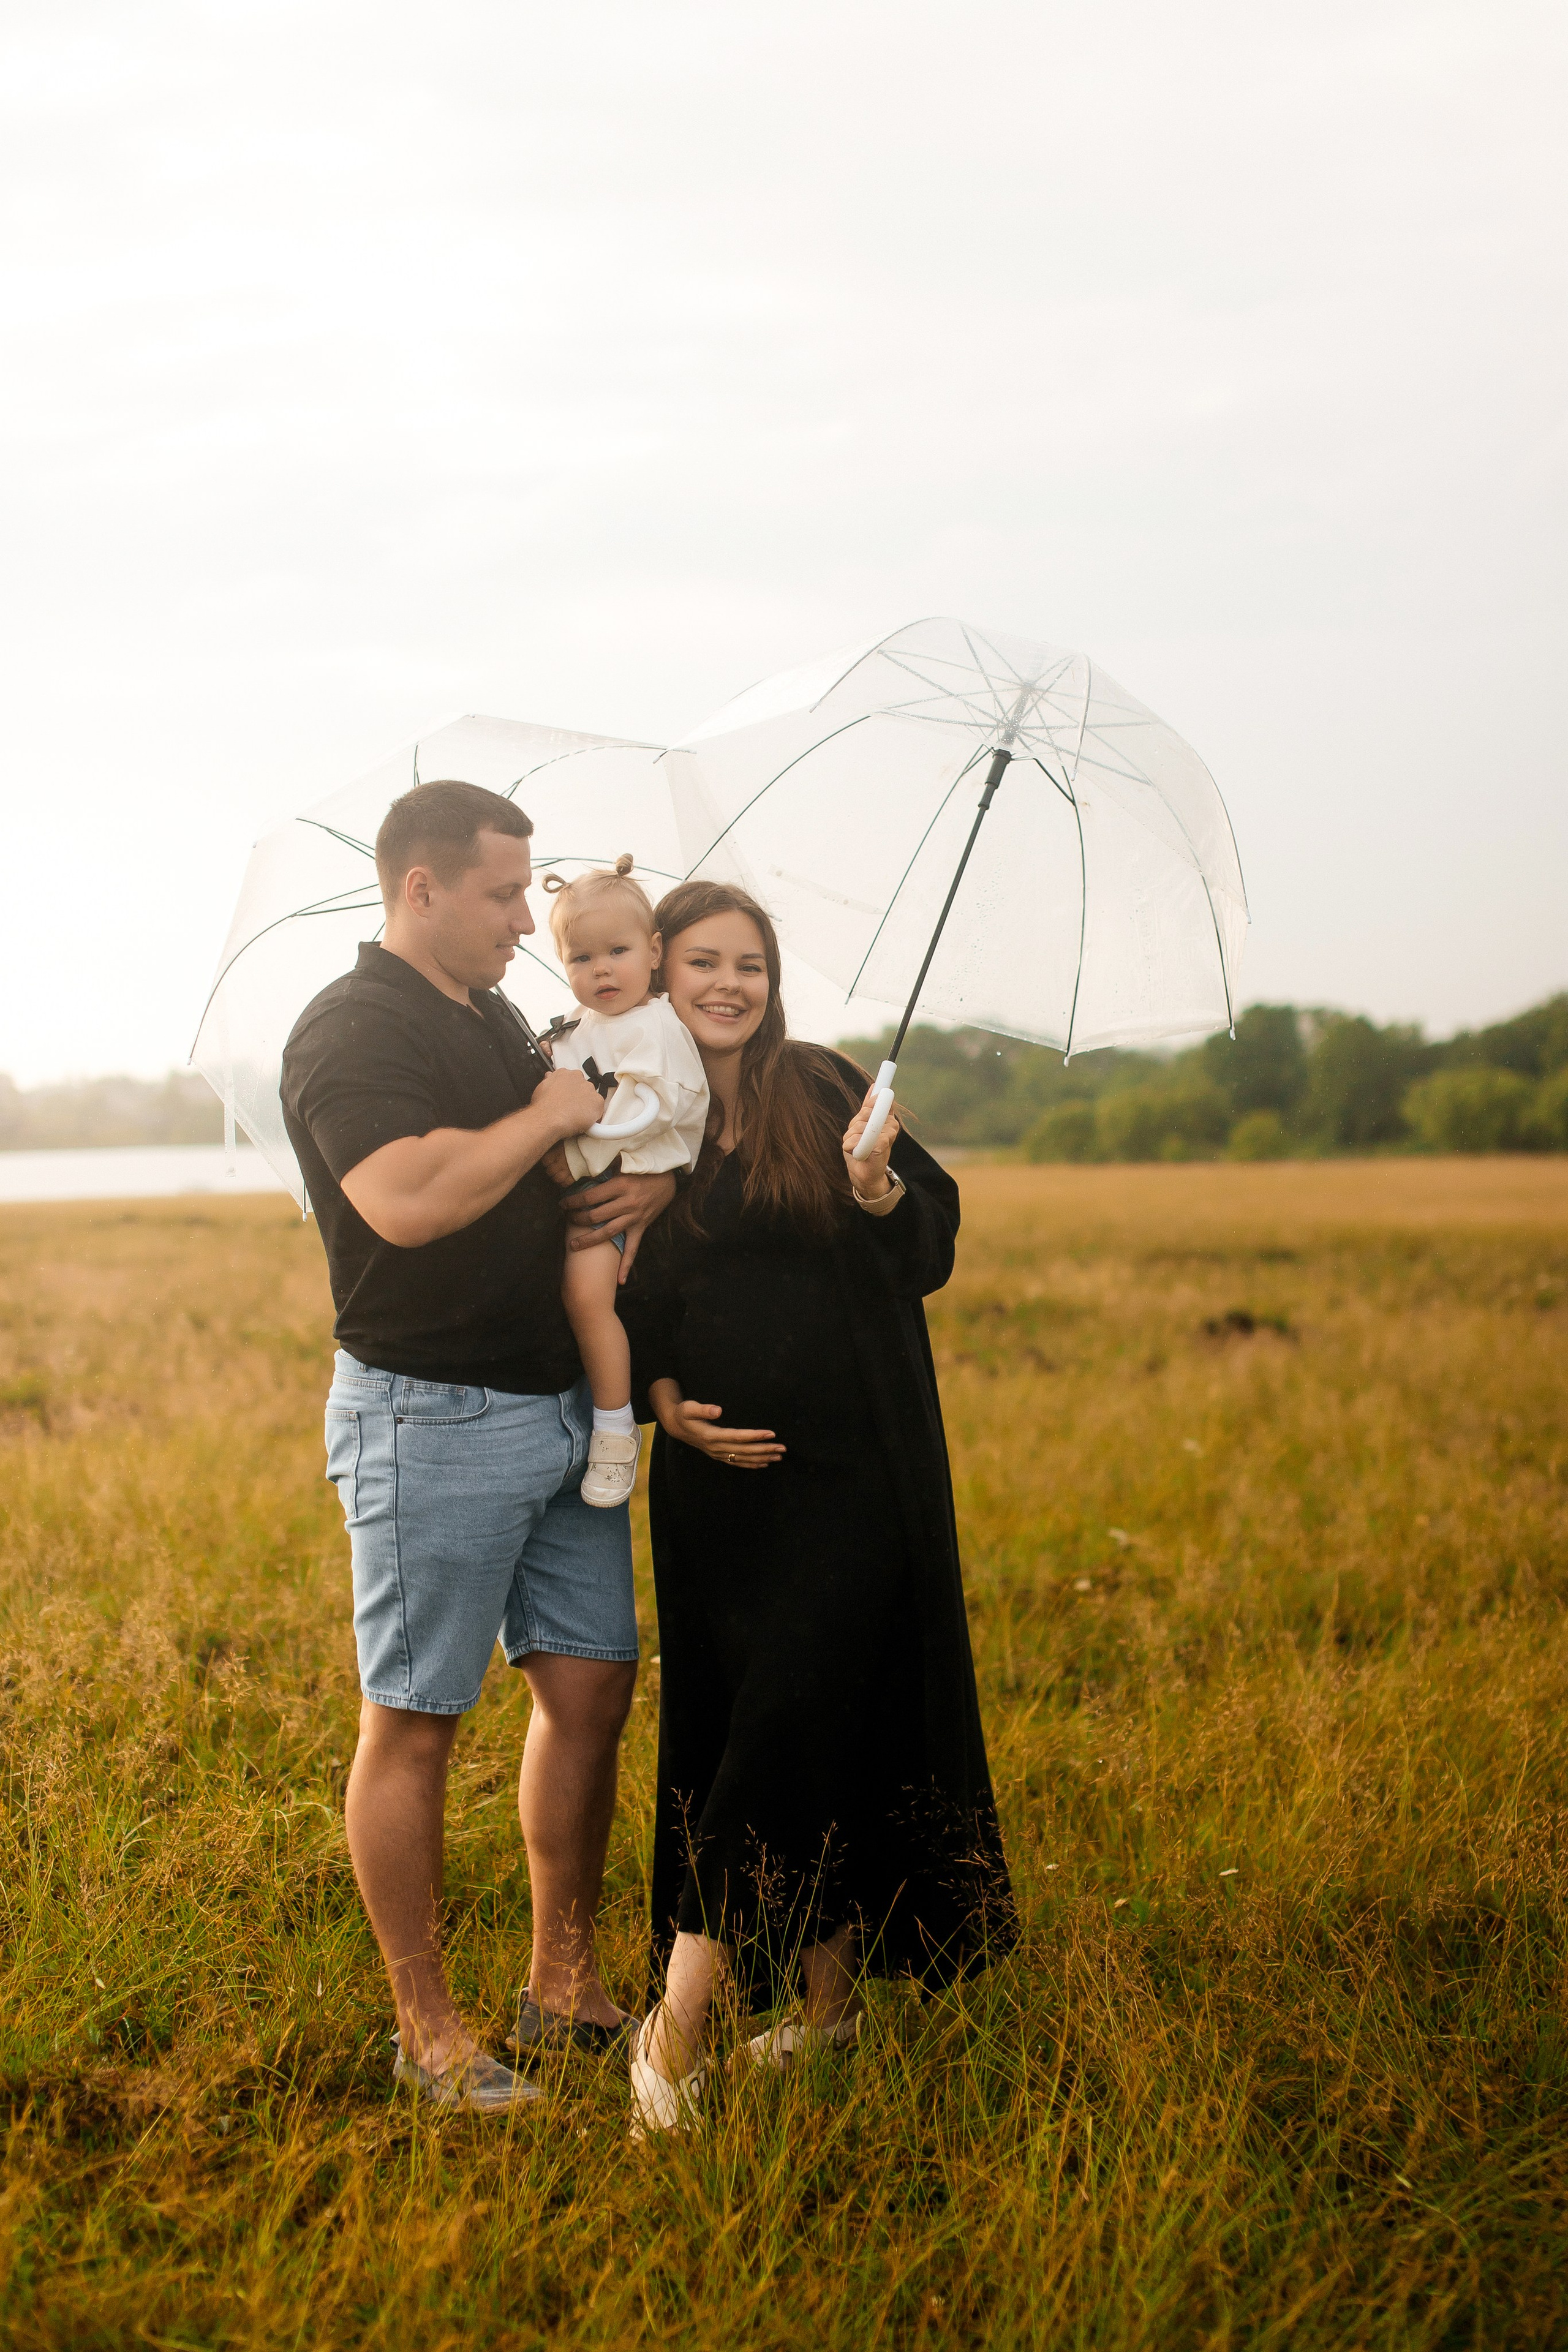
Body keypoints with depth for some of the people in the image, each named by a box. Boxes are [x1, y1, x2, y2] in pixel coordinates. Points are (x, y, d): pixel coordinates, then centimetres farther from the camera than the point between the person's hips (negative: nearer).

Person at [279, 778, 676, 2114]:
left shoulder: (497, 1021, 16)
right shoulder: (351, 1031, -12)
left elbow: (597, 1160, 25)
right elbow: (409, 1201, -29)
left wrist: (657, 1179, 1)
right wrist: (547, 1117, -16)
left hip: (560, 1408, 9)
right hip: (430, 1422, -9)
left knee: (591, 1688, 10)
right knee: (415, 1723, 1)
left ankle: (567, 1983, 23)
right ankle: (427, 2027, 11)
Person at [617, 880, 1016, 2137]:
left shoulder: (827, 1091, 0)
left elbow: (930, 1254, -4)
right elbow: (620, 1304, 13)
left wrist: (879, 1186, -23)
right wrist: (667, 1404, -3)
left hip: (852, 1470, -2)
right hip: (717, 1472, 3)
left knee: (791, 1719, -8)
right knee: (751, 1726, 6)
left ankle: (680, 2021, -6)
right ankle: (830, 2000, 20)